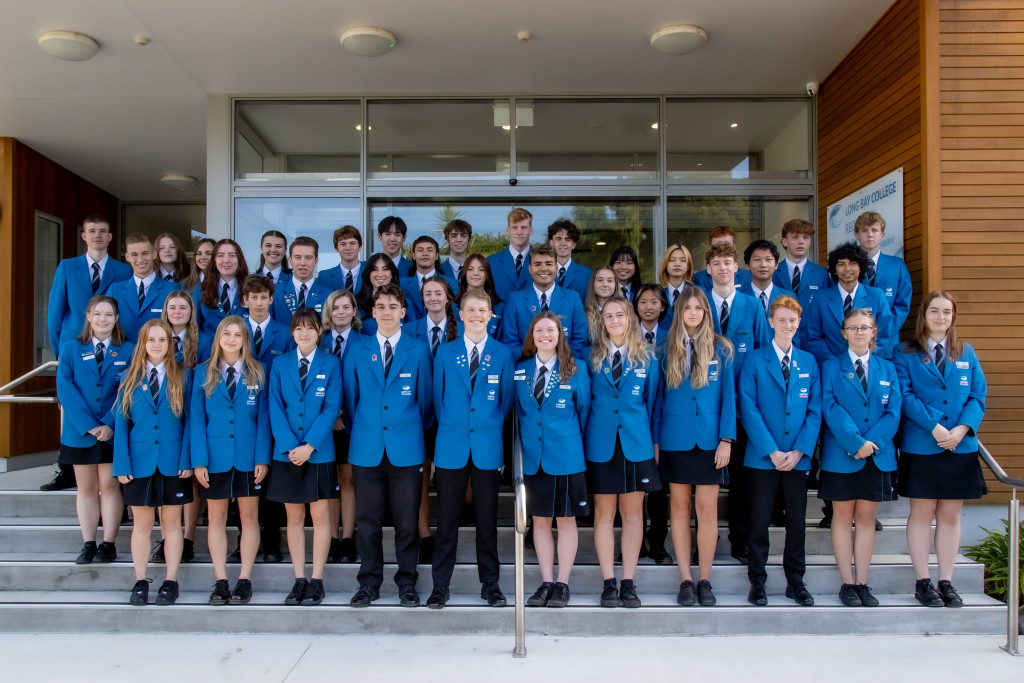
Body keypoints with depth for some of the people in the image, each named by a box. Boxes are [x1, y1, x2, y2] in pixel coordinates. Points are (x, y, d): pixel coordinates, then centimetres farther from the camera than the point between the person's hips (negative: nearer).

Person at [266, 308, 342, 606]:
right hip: (286, 454, 2)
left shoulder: (331, 364, 1)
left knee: (319, 516, 4)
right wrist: (290, 446, -11)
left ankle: (316, 580, 13)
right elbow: (276, 408, 1)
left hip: (319, 453, -2)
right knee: (294, 518, 9)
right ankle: (299, 579, 17)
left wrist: (309, 446, -14)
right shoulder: (280, 364, 7)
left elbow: (332, 409, -5)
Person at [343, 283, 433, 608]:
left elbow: (426, 398, 7)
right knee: (368, 520, 7)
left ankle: (407, 582, 19)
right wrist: (359, 431, 10)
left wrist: (416, 432, 8)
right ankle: (369, 583, 20)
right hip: (367, 448, 1)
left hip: (406, 449, -1)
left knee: (407, 520, 4)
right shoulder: (357, 351, 8)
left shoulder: (418, 350, 4)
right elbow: (350, 398, 12)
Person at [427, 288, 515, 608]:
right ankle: (440, 585, 15)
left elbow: (506, 400, 8)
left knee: (487, 519, 7)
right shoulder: (445, 352, 6)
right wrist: (450, 427, 6)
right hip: (452, 447, 0)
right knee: (446, 519, 4)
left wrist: (492, 428, 6)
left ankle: (490, 583, 20)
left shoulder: (502, 354, 4)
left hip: (488, 447, 0)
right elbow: (438, 397, 9)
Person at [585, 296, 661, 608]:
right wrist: (580, 441, 1)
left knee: (633, 513, 6)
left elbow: (652, 402, 8)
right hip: (601, 445, 0)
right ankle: (609, 582, 13)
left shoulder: (646, 358, 6)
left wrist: (655, 441, 5)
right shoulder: (592, 357, 4)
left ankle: (628, 582, 15)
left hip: (636, 444, 1)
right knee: (604, 513, 4)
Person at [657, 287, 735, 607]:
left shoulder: (721, 349, 3)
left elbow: (729, 397, 1)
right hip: (675, 440, 1)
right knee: (680, 507, 6)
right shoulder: (668, 350, 6)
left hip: (709, 440, -1)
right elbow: (659, 396, 8)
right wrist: (655, 440, 3)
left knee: (707, 509, 1)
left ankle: (704, 580, 13)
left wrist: (726, 440, -7)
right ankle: (685, 579, 16)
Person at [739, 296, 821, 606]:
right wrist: (772, 451, -13)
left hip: (798, 458, 3)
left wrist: (799, 451, -7)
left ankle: (795, 581, 23)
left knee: (797, 521, 10)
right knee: (760, 521, 3)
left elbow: (815, 411, 5)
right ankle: (757, 582, 15)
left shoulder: (809, 361, 9)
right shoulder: (755, 360, -1)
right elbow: (749, 409, -7)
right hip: (763, 458, -3)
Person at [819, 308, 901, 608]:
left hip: (878, 455, 2)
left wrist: (872, 443, -13)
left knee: (866, 518, 8)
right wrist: (857, 443, -18)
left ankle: (862, 583, 15)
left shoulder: (887, 368, 9)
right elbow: (831, 408, -8)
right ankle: (847, 584, 11)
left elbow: (893, 411, 1)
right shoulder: (831, 366, 2)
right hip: (841, 455, -2)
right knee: (843, 517, 4)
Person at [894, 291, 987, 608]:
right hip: (921, 448, -3)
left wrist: (962, 428, -11)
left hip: (961, 448, 3)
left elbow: (978, 395, 5)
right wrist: (934, 427, -18)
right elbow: (906, 396, -8)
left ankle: (946, 582, 17)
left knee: (950, 515, 8)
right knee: (922, 513, 3)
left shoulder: (967, 353, 12)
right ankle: (923, 582, 12)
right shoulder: (906, 355, 1)